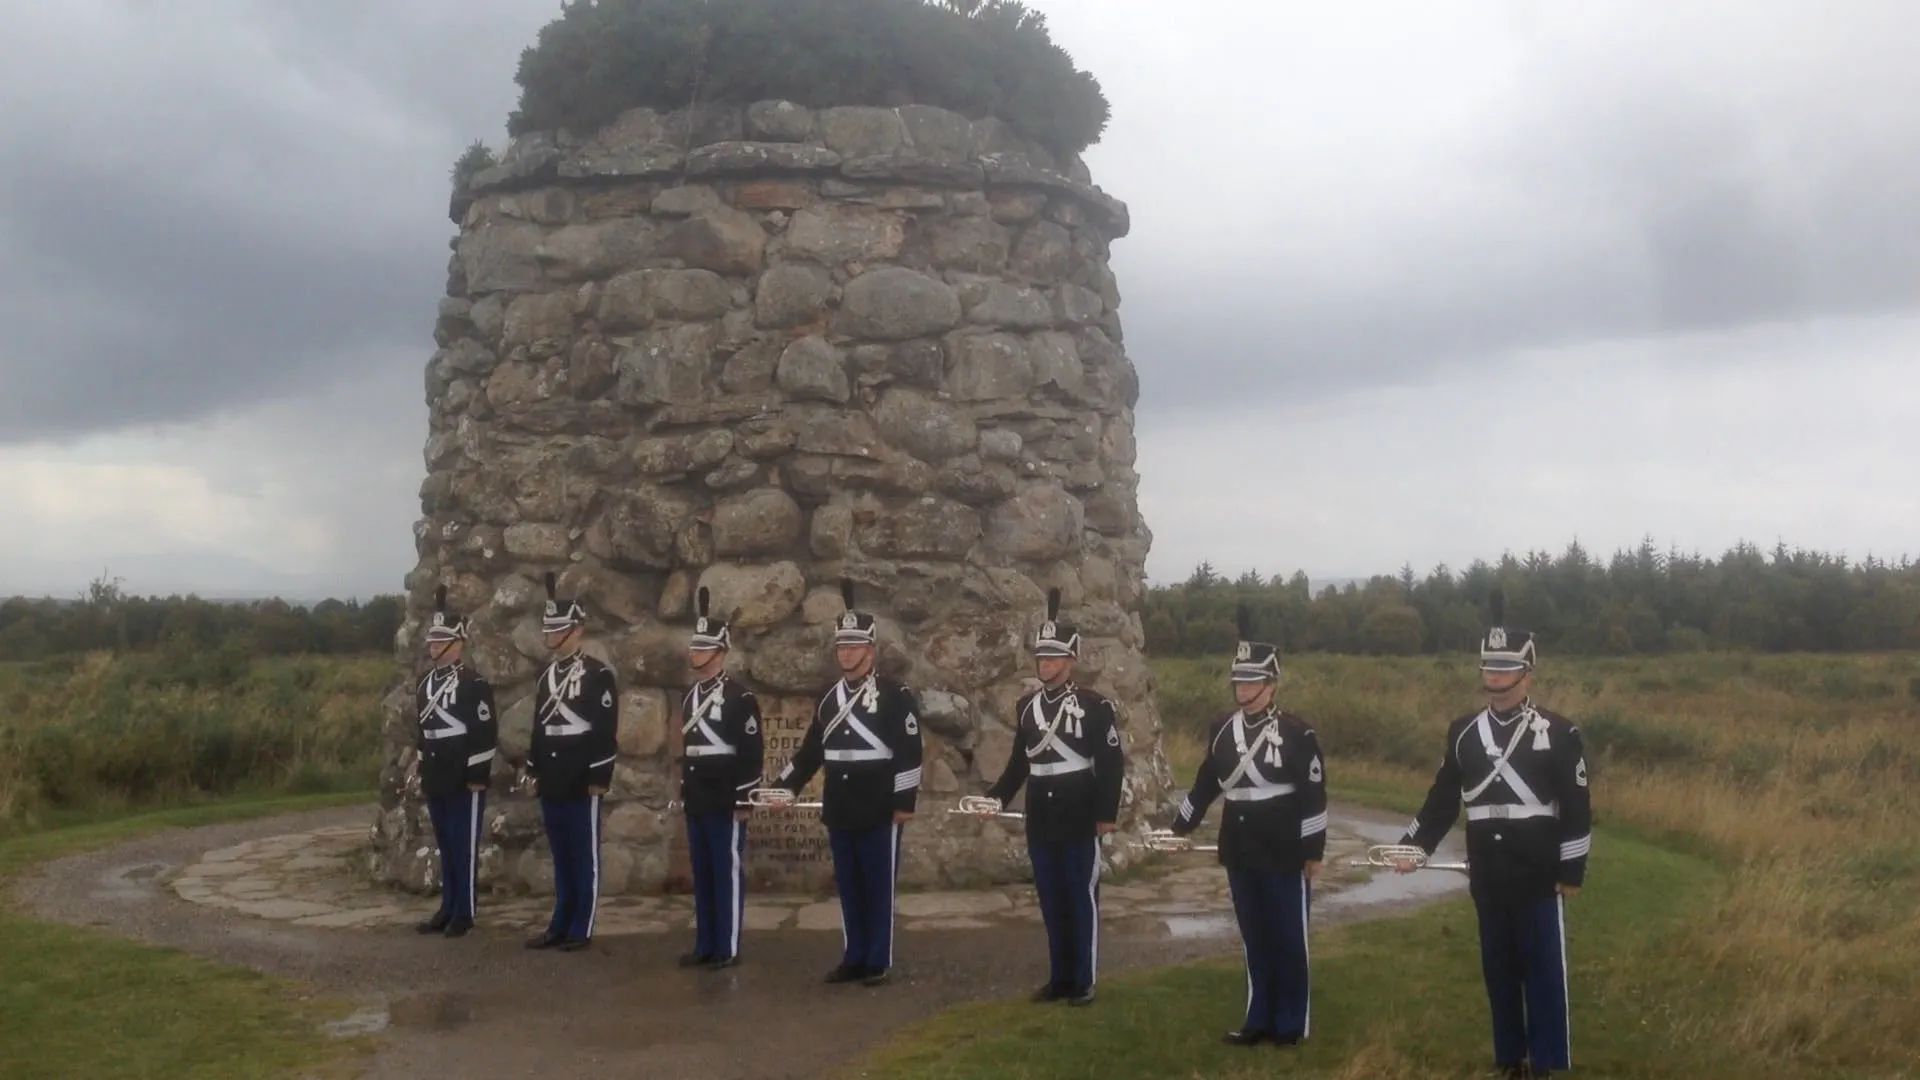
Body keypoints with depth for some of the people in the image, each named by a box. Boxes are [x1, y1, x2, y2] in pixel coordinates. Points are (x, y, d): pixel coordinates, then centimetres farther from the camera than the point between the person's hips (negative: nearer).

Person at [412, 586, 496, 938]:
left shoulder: (474, 684, -11)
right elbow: (422, 730, 19)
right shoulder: (425, 685, 12)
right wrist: (421, 769, 17)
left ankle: (465, 912, 5)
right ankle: (448, 909, 20)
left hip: (465, 779, -7)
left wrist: (478, 775, -15)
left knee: (464, 846, -1)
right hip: (436, 780, 7)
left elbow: (486, 733, -13)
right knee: (445, 846, 13)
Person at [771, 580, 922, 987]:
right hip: (839, 811, 6)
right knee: (848, 887, 11)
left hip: (879, 810, -6)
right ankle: (854, 959, 20)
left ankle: (878, 962, 10)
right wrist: (784, 785, 10)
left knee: (878, 887, 2)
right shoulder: (828, 699, 11)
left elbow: (909, 751, -11)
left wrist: (905, 802, -14)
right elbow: (811, 749, 16)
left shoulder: (894, 695, -7)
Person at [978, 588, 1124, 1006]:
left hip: (1080, 820, -5)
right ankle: (1059, 978, 20)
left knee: (1081, 899, 1)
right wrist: (997, 797, 4)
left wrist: (1107, 813, -12)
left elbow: (1111, 762, -9)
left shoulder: (1095, 706, -8)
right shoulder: (1026, 706, 8)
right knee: (1051, 901, 11)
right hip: (1040, 822, 5)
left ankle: (1084, 981, 9)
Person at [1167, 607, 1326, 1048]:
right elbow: (1206, 781, 15)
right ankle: (1260, 1020, 22)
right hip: (1240, 852, 5)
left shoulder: (1296, 733, -10)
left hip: (1285, 853, -5)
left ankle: (1292, 1024, 16)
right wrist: (1181, 826, 18)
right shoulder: (1221, 729, 5)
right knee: (1254, 939, 13)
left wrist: (1314, 851, -10)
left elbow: (1314, 794, -10)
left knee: (1288, 940, 5)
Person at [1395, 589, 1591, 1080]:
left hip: (1539, 877, -4)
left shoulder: (1557, 733, -6)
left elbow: (1577, 808, -6)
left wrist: (1572, 870, -7)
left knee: (1544, 971, 2)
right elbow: (1443, 797, 8)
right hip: (1487, 878, 4)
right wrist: (1414, 845, 0)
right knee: (1498, 970, 11)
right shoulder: (1463, 732, 5)